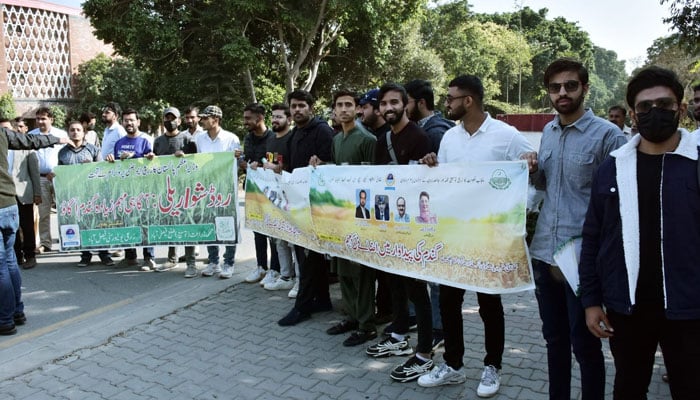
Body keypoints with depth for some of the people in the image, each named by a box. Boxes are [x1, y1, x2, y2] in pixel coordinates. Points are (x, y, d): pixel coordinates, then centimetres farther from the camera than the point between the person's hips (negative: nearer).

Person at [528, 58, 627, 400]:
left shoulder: (607, 135, -9)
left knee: (585, 343, 7)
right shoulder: (547, 132, 10)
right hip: (544, 251, 6)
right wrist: (531, 171, -2)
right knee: (554, 337, 18)